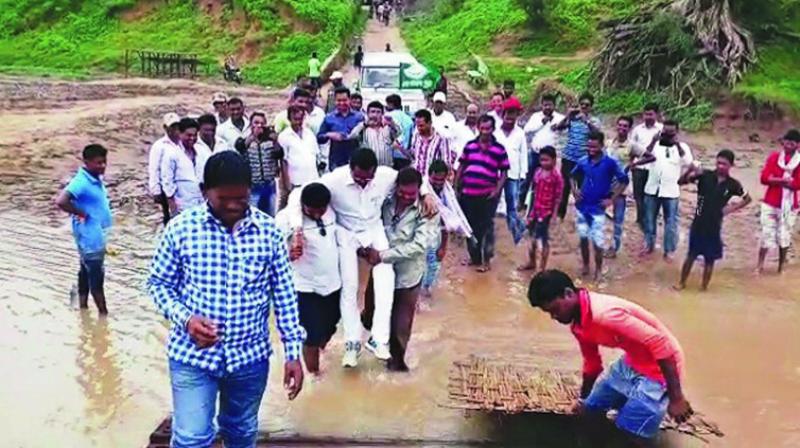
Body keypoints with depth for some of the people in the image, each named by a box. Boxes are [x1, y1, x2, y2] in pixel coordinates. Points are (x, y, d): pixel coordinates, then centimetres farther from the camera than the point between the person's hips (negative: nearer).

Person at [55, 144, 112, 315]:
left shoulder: (96, 179, 5)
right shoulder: (81, 182, -23)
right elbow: (60, 201, -34)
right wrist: (81, 214, -22)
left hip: (98, 234, 9)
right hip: (90, 236, -9)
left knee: (87, 272, 19)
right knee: (96, 275, 0)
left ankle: (83, 307, 31)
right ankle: (103, 313, 9)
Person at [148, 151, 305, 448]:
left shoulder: (268, 230, -6)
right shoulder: (181, 228, -9)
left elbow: (284, 294, 0)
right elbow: (158, 283, 1)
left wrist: (293, 352, -1)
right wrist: (185, 318, -18)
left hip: (250, 356, 2)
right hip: (193, 355, -2)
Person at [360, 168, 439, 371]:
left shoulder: (428, 211, -20)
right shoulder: (386, 202, -10)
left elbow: (417, 246, -26)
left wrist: (382, 255, -28)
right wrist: (364, 246, -14)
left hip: (407, 276, -3)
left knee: (401, 323, 14)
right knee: (371, 315, 22)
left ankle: (396, 357, 42)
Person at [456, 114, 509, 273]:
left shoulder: (499, 149, -1)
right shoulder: (469, 146, 6)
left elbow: (504, 172, 1)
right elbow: (461, 167, 12)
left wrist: (497, 190, -11)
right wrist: (456, 187, 9)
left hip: (487, 195, -3)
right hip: (468, 193, 3)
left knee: (486, 227, 2)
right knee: (470, 226, 11)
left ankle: (486, 260, 13)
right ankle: (474, 256, 27)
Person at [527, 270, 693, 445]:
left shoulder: (604, 313, -31)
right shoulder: (578, 325, -1)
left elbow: (661, 343, -30)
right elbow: (592, 364, 17)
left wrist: (676, 398, -26)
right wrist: (583, 400, 31)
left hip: (660, 369, -9)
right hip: (630, 363, 9)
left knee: (629, 436, -9)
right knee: (591, 411, 15)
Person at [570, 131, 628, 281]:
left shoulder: (610, 163, -11)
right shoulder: (583, 162, 0)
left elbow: (624, 180, -6)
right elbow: (572, 175, 19)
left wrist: (612, 199, -9)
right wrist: (574, 190, 3)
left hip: (598, 209, -3)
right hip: (581, 207, 4)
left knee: (598, 241, -2)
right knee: (583, 238, 11)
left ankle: (598, 269, 17)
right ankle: (585, 265, 28)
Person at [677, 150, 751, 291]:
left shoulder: (733, 184, -3)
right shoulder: (705, 175, -7)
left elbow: (747, 198, 12)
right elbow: (682, 181, -16)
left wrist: (732, 208, -2)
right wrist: (691, 171, -35)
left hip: (714, 226, 1)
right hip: (698, 223, -1)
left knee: (709, 259, 9)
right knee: (691, 255, 7)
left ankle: (704, 287, 23)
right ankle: (682, 282, 22)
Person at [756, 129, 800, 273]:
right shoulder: (774, 157, 0)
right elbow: (764, 178, -9)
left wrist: (775, 180, -16)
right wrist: (785, 180, -20)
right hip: (771, 202, 0)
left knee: (784, 236, 9)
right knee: (767, 234, 0)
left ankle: (781, 265, 24)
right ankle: (760, 265, 7)